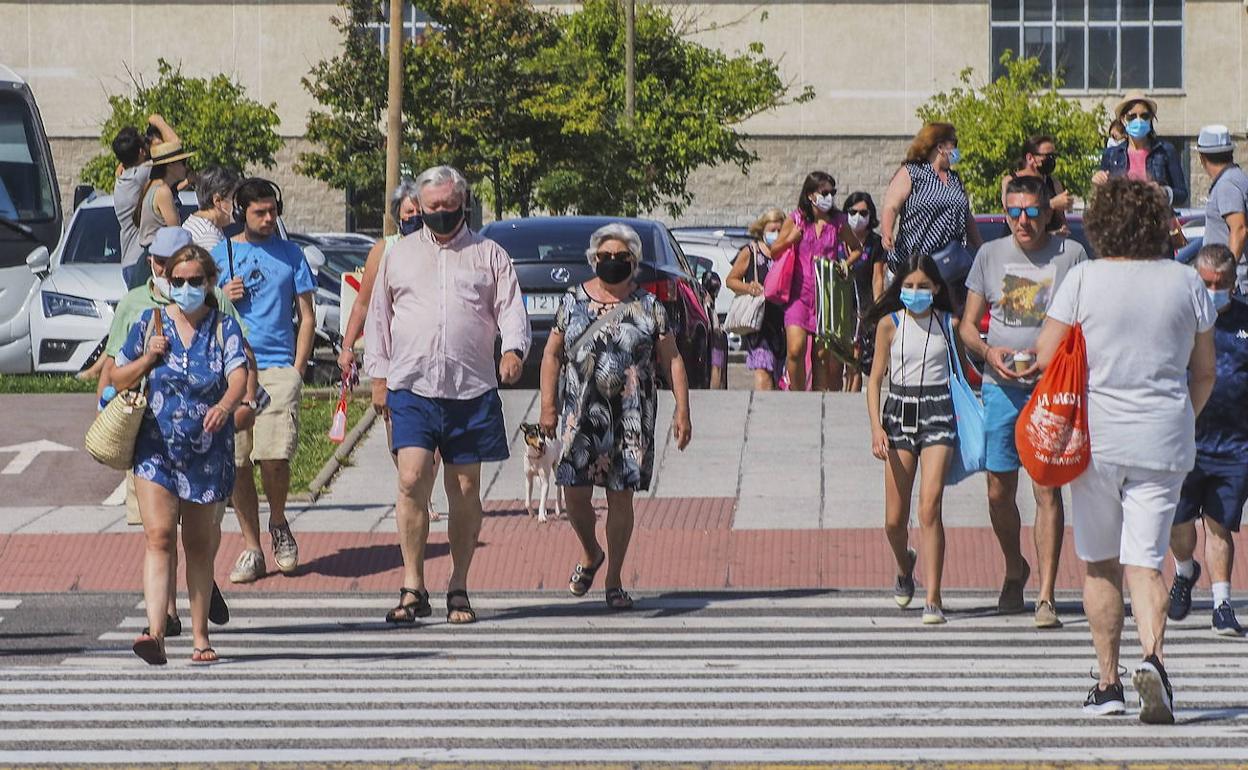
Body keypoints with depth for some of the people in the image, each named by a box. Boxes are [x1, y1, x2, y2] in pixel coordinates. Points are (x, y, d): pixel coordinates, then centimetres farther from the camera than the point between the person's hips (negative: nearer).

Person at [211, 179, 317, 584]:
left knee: (274, 457, -15)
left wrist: (297, 369, 1)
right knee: (237, 463, 1)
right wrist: (223, 299, -7)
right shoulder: (220, 255, 11)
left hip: (278, 367, -1)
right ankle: (251, 547, 10)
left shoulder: (290, 255, 10)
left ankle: (278, 524, 12)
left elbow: (306, 317, 11)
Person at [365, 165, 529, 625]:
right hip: (411, 387, 0)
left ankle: (458, 588, 13)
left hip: (471, 391, 0)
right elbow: (378, 318, 17)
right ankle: (413, 589, -9)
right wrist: (378, 375, 9)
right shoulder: (400, 255, 14)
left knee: (466, 490, 4)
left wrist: (513, 349, -18)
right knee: (412, 481, -13)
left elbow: (511, 308, 2)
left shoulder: (489, 255, 10)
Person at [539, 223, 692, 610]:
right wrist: (548, 405, 0)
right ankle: (591, 554, 25)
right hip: (580, 415, 1)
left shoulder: (649, 307, 5)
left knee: (621, 497, -1)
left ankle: (614, 579, 10)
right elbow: (552, 355, 8)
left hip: (631, 418, -1)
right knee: (575, 493, -4)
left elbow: (672, 360, 7)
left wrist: (682, 410, -1)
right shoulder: (573, 301, 7)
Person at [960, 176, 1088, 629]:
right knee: (1000, 491, 7)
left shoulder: (1071, 254, 0)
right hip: (1001, 387, 3)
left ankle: (1046, 596, -9)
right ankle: (1015, 570, 34)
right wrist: (989, 352, -9)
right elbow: (967, 326, 12)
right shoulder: (990, 255, 8)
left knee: (1047, 489, -9)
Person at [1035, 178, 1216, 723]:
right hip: (1164, 441, 1)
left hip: (1097, 435, -1)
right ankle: (1152, 657, -26)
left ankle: (1108, 683, 14)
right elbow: (1205, 372, 9)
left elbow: (1046, 356, -6)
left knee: (1101, 564, 12)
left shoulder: (1084, 278, -5)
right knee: (1145, 560, 0)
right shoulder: (1185, 281, 2)